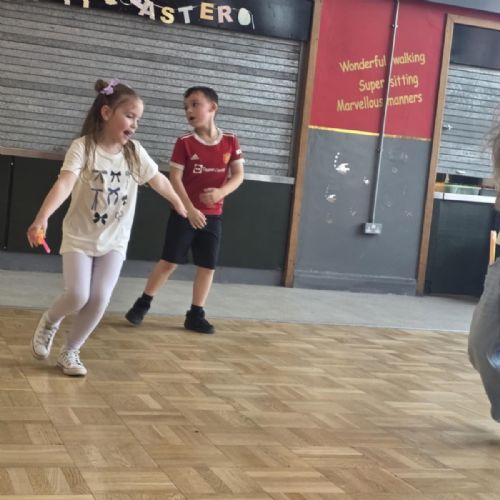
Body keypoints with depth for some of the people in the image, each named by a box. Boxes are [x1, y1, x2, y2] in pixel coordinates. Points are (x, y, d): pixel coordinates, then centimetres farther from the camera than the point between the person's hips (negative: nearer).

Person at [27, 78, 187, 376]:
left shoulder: (135, 152, -2)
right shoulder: (83, 147, -17)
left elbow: (159, 181, 14)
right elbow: (64, 184, -32)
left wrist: (181, 206, 29)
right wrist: (42, 217, -47)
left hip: (114, 241, 3)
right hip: (79, 237, -3)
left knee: (100, 299, -8)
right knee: (77, 296, -14)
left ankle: (70, 352, 13)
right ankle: (50, 322, 21)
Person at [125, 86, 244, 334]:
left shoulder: (230, 141, -1)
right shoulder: (184, 142, -7)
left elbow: (238, 175, 1)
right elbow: (175, 178, -10)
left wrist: (221, 192, -20)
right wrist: (190, 209, -19)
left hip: (213, 216, 3)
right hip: (184, 213, -2)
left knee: (208, 266, 4)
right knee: (169, 261, -1)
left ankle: (195, 315, 15)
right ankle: (142, 304, 13)